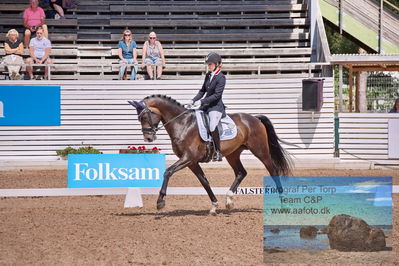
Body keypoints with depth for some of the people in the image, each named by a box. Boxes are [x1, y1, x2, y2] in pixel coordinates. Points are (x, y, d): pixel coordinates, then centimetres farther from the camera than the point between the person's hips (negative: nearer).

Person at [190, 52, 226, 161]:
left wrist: (201, 101, -22)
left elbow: (217, 95, -18)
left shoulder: (221, 78, -11)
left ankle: (218, 152, -20)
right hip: (206, 106, 9)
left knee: (212, 126, -28)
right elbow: (203, 90, 21)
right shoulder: (208, 75, 12)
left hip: (216, 107, -9)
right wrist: (194, 100, 6)